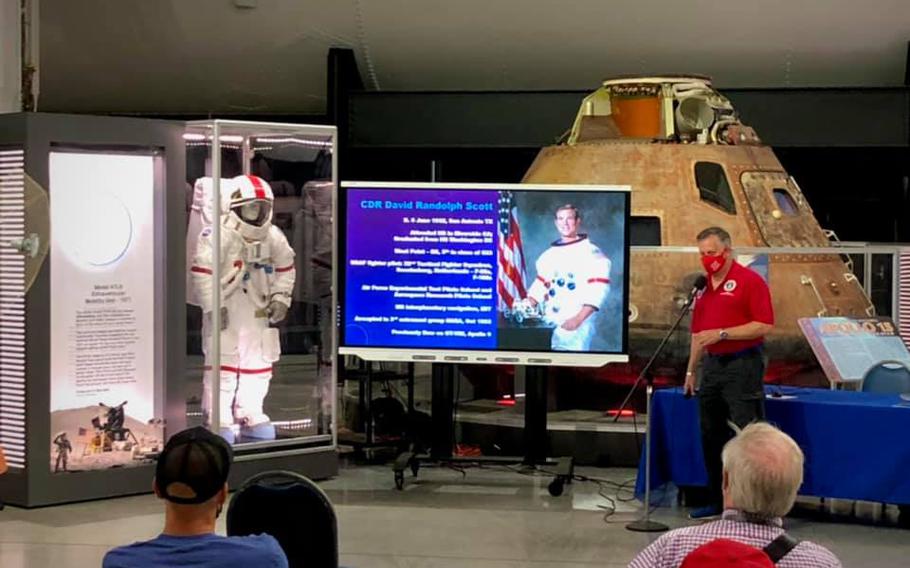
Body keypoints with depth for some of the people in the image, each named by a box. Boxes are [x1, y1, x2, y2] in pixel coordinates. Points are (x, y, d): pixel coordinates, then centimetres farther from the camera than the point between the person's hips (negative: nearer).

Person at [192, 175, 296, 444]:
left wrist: (280, 298, 6)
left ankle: (250, 416, 22)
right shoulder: (218, 235, -16)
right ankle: (220, 421, 0)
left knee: (259, 362, 9)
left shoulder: (273, 237, 4)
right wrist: (213, 306, -18)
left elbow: (285, 268, 16)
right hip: (226, 309, -6)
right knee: (223, 361, -6)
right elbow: (202, 270, -17)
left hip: (258, 308, 6)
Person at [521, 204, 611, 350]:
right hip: (550, 324, 6)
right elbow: (541, 285, 22)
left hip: (577, 327, -6)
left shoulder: (591, 253, -5)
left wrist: (578, 319, -21)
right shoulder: (550, 254, 15)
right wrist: (526, 307, 6)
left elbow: (598, 290, -13)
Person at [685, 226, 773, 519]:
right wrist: (691, 370, 19)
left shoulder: (749, 281, -8)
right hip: (712, 365, 8)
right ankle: (717, 501, 19)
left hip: (742, 365, -8)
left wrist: (721, 334, -18)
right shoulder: (704, 286, 14)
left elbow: (764, 325, -15)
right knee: (711, 437, 10)